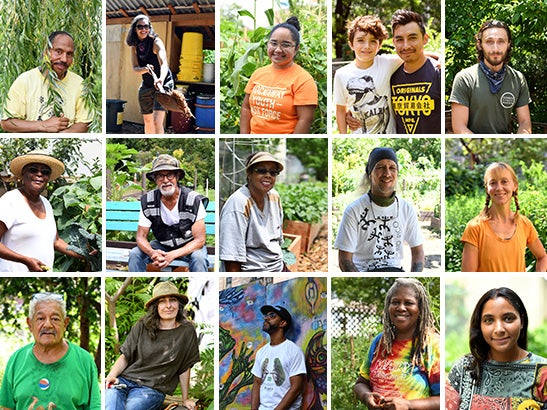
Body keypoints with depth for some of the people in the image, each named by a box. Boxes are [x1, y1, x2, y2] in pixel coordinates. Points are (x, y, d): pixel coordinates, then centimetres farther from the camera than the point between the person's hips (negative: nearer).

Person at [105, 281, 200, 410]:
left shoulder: (187, 331, 2)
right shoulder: (142, 326, 5)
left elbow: (184, 368, 8)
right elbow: (125, 356, 9)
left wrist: (185, 399, 14)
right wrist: (112, 375, -9)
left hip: (153, 388, -1)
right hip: (125, 379, 1)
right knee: (111, 394, -34)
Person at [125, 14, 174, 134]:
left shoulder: (156, 42, -18)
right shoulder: (134, 46, -1)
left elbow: (163, 63, -34)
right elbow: (135, 69, -10)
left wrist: (161, 79, -54)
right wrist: (145, 69, -34)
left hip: (163, 84, -7)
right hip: (146, 85, 7)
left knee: (157, 121, -20)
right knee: (147, 120, 16)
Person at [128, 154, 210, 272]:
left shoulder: (194, 200, -21)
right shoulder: (147, 201, -11)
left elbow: (200, 240, -21)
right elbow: (141, 236, -8)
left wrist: (173, 255, -37)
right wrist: (152, 253, -33)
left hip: (189, 246, -3)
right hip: (162, 245, 3)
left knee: (199, 257, -35)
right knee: (135, 254, -21)